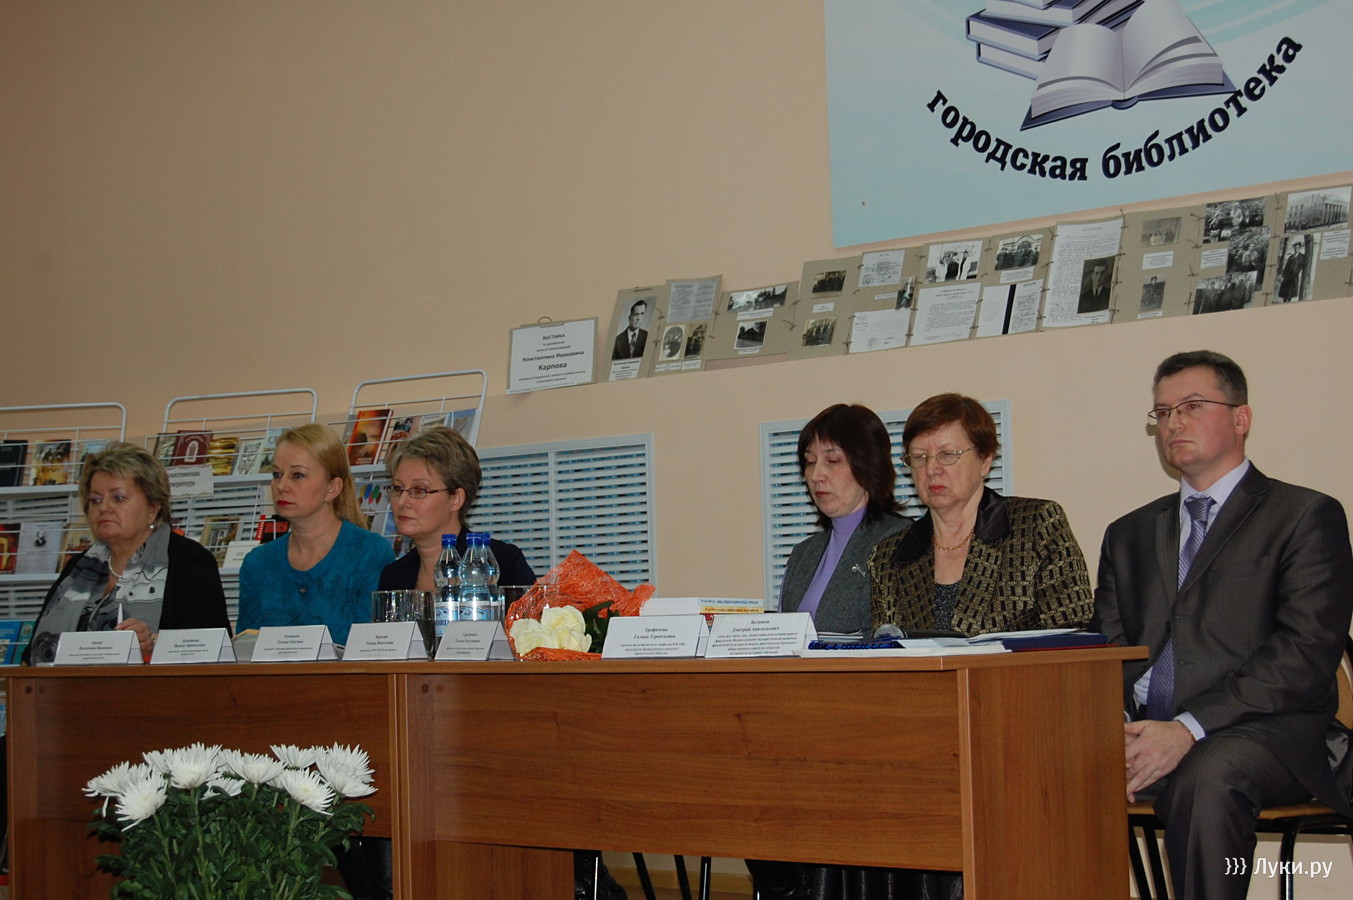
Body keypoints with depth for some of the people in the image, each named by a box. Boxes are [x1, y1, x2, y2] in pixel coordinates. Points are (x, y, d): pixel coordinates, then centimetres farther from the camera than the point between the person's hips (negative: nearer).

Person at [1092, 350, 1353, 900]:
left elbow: (1307, 654, -7)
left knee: (1206, 777, -38)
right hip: (1142, 731, 4)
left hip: (1264, 732, -4)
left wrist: (1189, 730, -18)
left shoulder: (1307, 516, 6)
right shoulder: (1129, 534, 25)